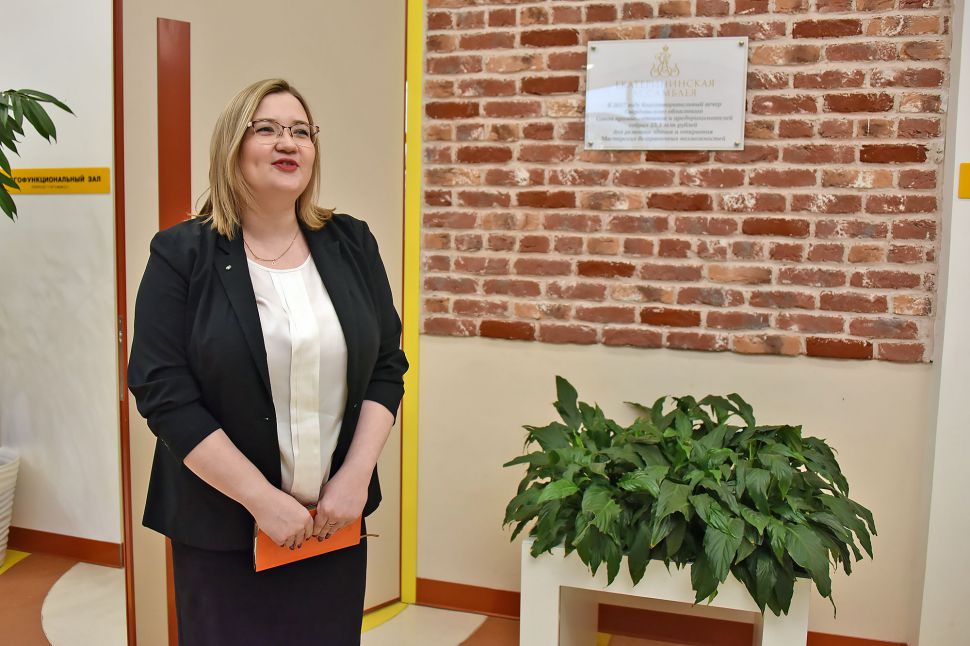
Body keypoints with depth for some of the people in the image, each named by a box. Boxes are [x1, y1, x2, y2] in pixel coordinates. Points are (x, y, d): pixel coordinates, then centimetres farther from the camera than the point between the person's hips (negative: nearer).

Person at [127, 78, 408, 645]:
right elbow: (164, 393, -11)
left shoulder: (352, 245, 3)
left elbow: (387, 366, 4)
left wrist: (356, 476, -7)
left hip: (336, 518, 3)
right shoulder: (182, 255, -6)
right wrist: (261, 497, -15)